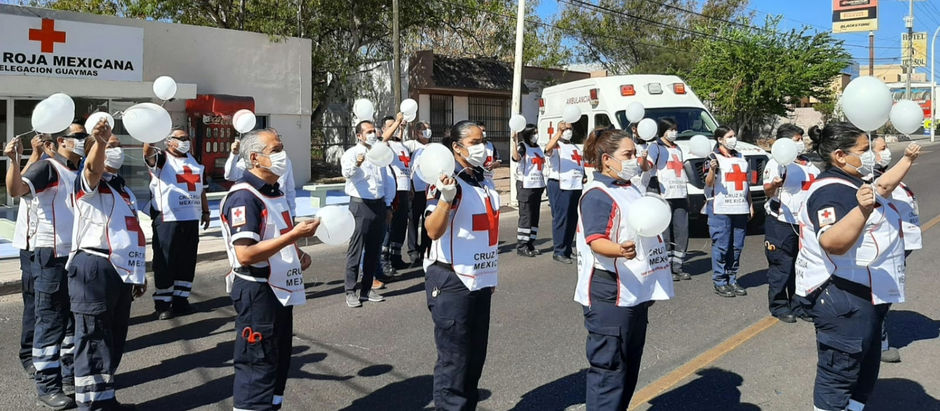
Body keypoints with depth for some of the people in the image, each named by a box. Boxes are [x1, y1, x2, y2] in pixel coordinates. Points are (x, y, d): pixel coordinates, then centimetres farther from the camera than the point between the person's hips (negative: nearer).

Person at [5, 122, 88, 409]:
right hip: (52, 256, -8)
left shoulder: (80, 172, 14)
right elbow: (16, 189, -25)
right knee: (51, 322, -2)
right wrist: (13, 160, -39)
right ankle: (47, 385, 8)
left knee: (75, 320, 15)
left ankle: (70, 377, 27)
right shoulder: (48, 167, -8)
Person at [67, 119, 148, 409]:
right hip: (94, 269, -8)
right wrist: (99, 140, -49)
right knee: (94, 339, -5)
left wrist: (139, 272, 22)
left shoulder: (125, 190, 20)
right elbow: (93, 168, -29)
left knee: (115, 340, 15)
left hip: (122, 271, 8)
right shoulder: (89, 183, -3)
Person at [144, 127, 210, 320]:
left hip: (191, 220, 6)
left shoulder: (195, 162, 20)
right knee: (165, 263, -3)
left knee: (187, 262, 9)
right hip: (167, 220, -6)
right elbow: (148, 153, -24)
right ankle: (162, 304, 6)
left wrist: (205, 211, 21)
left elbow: (201, 190, 26)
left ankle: (180, 300, 19)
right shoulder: (162, 159, 0)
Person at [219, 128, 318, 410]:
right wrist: (294, 235, -26)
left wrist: (297, 254, 7)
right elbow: (245, 254, -28)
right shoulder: (243, 197, -19)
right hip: (257, 293, -10)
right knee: (257, 368, 0)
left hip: (280, 290, 10)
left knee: (279, 363, 19)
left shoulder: (275, 192, 12)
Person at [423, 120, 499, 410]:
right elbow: (433, 231, -25)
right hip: (452, 282, -8)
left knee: (476, 356, 16)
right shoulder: (447, 183, -14)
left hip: (480, 280, 8)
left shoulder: (484, 183, 12)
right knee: (454, 359, -1)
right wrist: (446, 198, -41)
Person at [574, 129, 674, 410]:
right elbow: (596, 241, -25)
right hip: (609, 296, -10)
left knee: (630, 367, 16)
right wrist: (619, 250, -46)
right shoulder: (597, 195, -15)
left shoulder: (631, 189, 16)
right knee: (609, 368, -6)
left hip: (636, 293, 10)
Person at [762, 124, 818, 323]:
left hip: (805, 223, 7)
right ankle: (779, 307, 8)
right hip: (781, 224, -7)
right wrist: (773, 185, -38)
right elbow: (768, 190, -17)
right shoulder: (777, 163, -6)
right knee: (781, 267, -3)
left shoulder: (809, 164, 17)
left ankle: (799, 306, 20)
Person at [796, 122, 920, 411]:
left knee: (864, 371, 21)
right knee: (838, 375, -5)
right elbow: (833, 243, -38)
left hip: (864, 297, 12)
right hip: (842, 299, -12)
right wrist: (862, 210, -50)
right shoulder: (831, 192, -22)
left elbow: (881, 187, 36)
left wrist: (907, 160, 42)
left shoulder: (851, 184, 12)